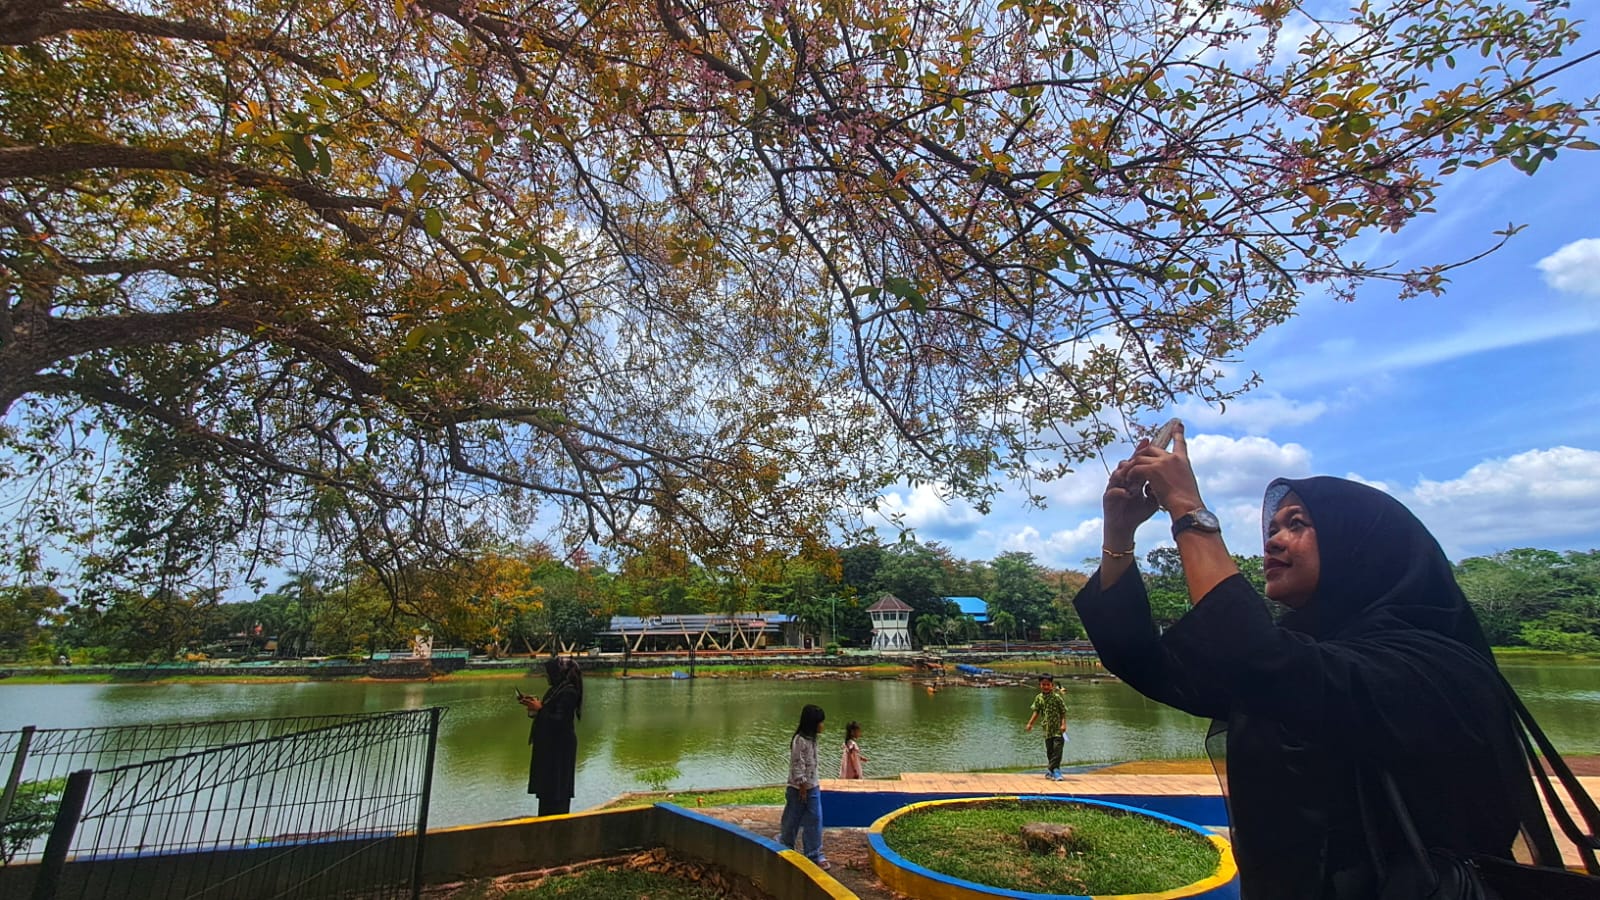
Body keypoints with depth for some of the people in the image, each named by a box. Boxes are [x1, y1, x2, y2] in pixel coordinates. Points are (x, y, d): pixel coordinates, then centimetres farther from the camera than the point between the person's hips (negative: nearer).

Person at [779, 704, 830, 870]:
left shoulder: (811, 738, 4)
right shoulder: (800, 740, -22)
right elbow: (797, 766, -21)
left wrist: (814, 786, 14)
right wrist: (802, 789, -17)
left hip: (813, 788, 8)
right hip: (799, 789, -7)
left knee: (814, 821, 8)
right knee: (792, 822, 10)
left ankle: (815, 855, 17)